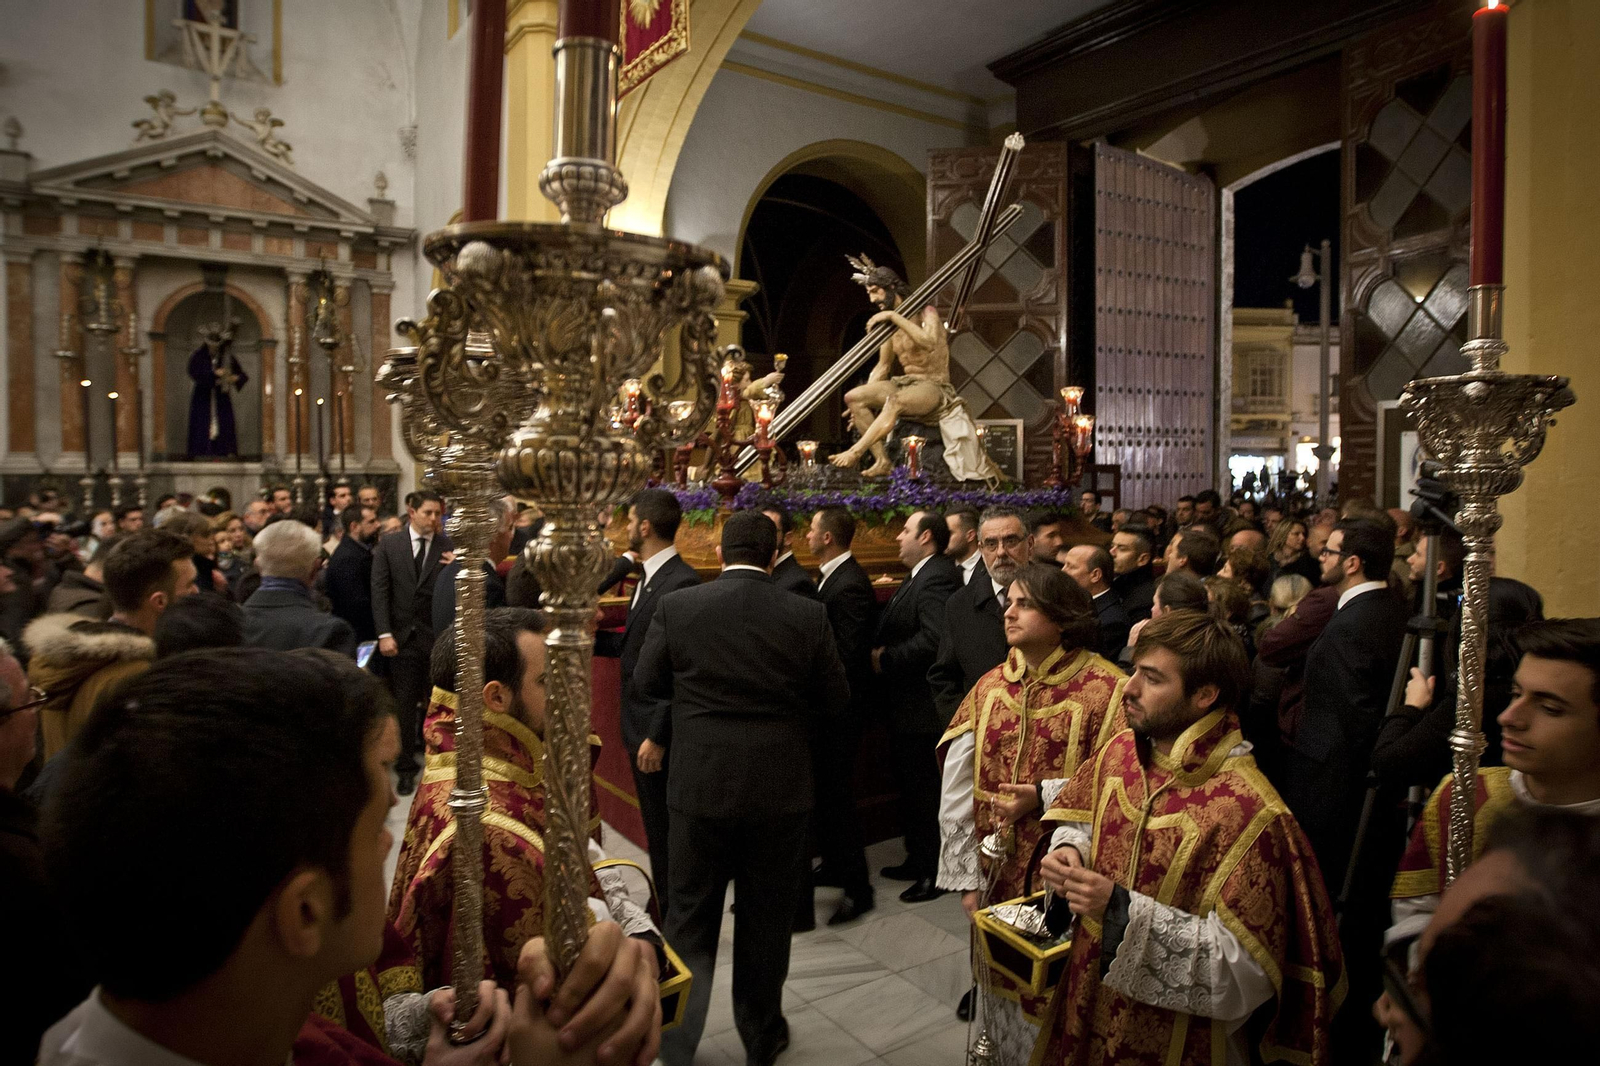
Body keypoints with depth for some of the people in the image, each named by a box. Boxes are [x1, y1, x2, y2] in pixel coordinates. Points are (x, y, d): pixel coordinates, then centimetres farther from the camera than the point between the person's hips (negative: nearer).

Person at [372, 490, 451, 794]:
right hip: (402, 636, 1)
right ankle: (407, 767, 16)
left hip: (438, 636, -1)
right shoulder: (388, 545, 4)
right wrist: (384, 633, -7)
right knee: (404, 705, 6)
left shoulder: (449, 547, 0)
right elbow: (380, 591, 0)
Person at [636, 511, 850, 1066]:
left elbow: (648, 683, 2)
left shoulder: (676, 606, -9)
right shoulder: (808, 615, -9)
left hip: (700, 784, 0)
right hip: (780, 787, 0)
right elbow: (836, 700, -2)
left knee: (691, 916, 17)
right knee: (766, 917, 17)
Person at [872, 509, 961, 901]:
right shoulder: (917, 577, 14)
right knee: (909, 785, 20)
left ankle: (934, 872, 16)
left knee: (924, 790, 2)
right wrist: (881, 653, -1)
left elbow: (934, 639, -31)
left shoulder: (938, 578, -20)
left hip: (922, 707, -11)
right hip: (905, 706, 11)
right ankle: (917, 860, 35)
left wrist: (887, 659, -20)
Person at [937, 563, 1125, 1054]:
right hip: (998, 874, 4)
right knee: (1005, 989, 19)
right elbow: (956, 790, -1)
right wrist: (966, 879, -3)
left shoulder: (1107, 689, -12)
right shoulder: (990, 687, 0)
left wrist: (1044, 797, -22)